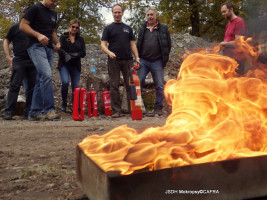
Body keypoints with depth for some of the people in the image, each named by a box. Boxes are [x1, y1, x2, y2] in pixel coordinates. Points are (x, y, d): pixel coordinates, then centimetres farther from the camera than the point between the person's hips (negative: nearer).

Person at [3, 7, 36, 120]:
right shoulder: (15, 28, 9)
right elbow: (6, 42, 9)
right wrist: (8, 57, -4)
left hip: (33, 62, 4)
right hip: (19, 61, -3)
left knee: (32, 88, 2)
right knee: (15, 86, -9)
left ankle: (28, 112, 9)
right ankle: (9, 112, -6)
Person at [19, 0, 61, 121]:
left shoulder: (53, 14, 22)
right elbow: (22, 25, -7)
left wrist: (57, 43, 10)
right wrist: (38, 35, -20)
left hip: (49, 49, 8)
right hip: (36, 46, -7)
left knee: (41, 81, 4)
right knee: (47, 75, -25)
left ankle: (35, 113, 7)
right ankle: (49, 110, -23)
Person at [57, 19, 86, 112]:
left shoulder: (80, 39, 15)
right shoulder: (63, 37, 10)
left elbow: (83, 53, 4)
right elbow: (60, 50, -2)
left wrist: (74, 55, -14)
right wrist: (66, 55, -22)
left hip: (75, 66, 2)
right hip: (64, 64, -2)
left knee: (75, 87, -5)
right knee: (65, 82, -23)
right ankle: (64, 103, -2)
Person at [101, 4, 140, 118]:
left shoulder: (128, 28, 18)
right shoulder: (108, 28, 9)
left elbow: (132, 44, 15)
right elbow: (103, 45, 1)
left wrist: (137, 58, 3)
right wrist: (109, 52, -19)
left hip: (128, 60, 2)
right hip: (114, 61, -2)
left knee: (130, 85, 1)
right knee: (114, 86, -1)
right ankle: (116, 111, 4)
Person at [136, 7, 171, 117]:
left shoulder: (163, 28, 6)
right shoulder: (142, 28, 12)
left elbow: (168, 44, 8)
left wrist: (164, 57, 2)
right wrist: (138, 58, 7)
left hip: (157, 62, -1)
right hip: (143, 61, 2)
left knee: (160, 86, 1)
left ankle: (158, 108, 11)